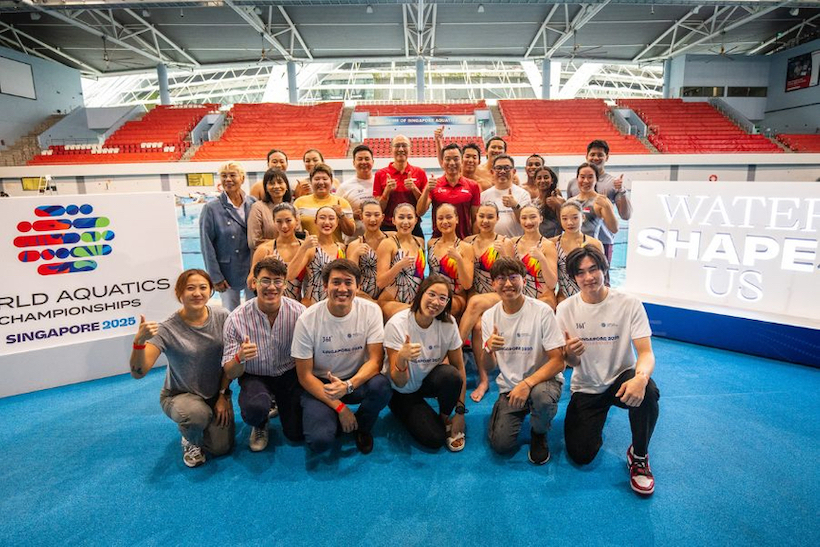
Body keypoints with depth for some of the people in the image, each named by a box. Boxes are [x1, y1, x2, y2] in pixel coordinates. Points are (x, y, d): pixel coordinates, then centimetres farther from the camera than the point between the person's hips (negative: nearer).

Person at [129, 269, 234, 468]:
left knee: (221, 448, -8)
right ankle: (190, 441, 2)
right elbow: (138, 372, -28)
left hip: (216, 393, 2)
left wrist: (223, 395, -4)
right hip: (179, 395, -2)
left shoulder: (222, 317, -13)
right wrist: (139, 342, -45)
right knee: (198, 413, -35)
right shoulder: (168, 330, -21)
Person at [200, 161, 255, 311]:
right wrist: (215, 276, -8)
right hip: (228, 273, -2)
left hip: (253, 270, 3)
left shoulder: (253, 204, 2)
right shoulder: (211, 208, -6)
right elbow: (207, 245, -6)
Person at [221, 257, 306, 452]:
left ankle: (278, 403, 29)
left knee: (296, 433, -5)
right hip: (255, 377, -1)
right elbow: (230, 373, -14)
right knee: (254, 408, -33)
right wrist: (240, 357, -37)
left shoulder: (299, 312, -17)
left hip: (289, 374, 1)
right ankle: (260, 425, 8)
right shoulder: (237, 319, -17)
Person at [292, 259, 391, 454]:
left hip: (358, 380, 2)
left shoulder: (371, 311, -14)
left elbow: (375, 360, -15)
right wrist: (339, 407, -17)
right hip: (320, 385, -1)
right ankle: (337, 418, 12)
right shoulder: (307, 320, -17)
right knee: (319, 440, -25)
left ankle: (362, 426, 2)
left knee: (381, 386, -31)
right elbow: (305, 375, -11)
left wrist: (348, 385, -34)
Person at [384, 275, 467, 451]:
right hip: (402, 392, -3)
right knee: (434, 439, -21)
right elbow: (399, 383, -23)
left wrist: (460, 411, -10)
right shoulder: (397, 324, -25)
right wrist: (401, 359, -45)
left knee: (451, 375, -31)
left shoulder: (448, 323, -16)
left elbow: (459, 368, -7)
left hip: (429, 382, 3)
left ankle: (445, 417, -2)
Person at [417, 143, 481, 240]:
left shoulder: (472, 186, 4)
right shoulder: (433, 185, 3)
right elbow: (420, 213, -7)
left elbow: (475, 219, 7)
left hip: (465, 239, 1)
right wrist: (427, 190, -19)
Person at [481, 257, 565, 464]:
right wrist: (489, 349, -23)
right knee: (501, 444, -13)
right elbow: (489, 367, 1)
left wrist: (527, 384, -31)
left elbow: (558, 362, -16)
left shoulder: (542, 311, -16)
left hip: (542, 379, -3)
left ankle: (539, 434, -2)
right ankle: (522, 412, 20)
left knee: (542, 396, -38)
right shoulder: (489, 317, -3)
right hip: (509, 386, 3)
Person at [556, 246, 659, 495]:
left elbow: (646, 352, -18)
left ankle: (639, 455, -7)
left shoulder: (629, 304, -13)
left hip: (620, 379, -1)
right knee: (581, 455, -11)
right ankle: (594, 421, 25)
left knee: (647, 392, -37)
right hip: (585, 388, 1)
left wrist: (640, 377, -42)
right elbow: (571, 363, -3)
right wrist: (570, 353, -30)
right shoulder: (566, 309, -8)